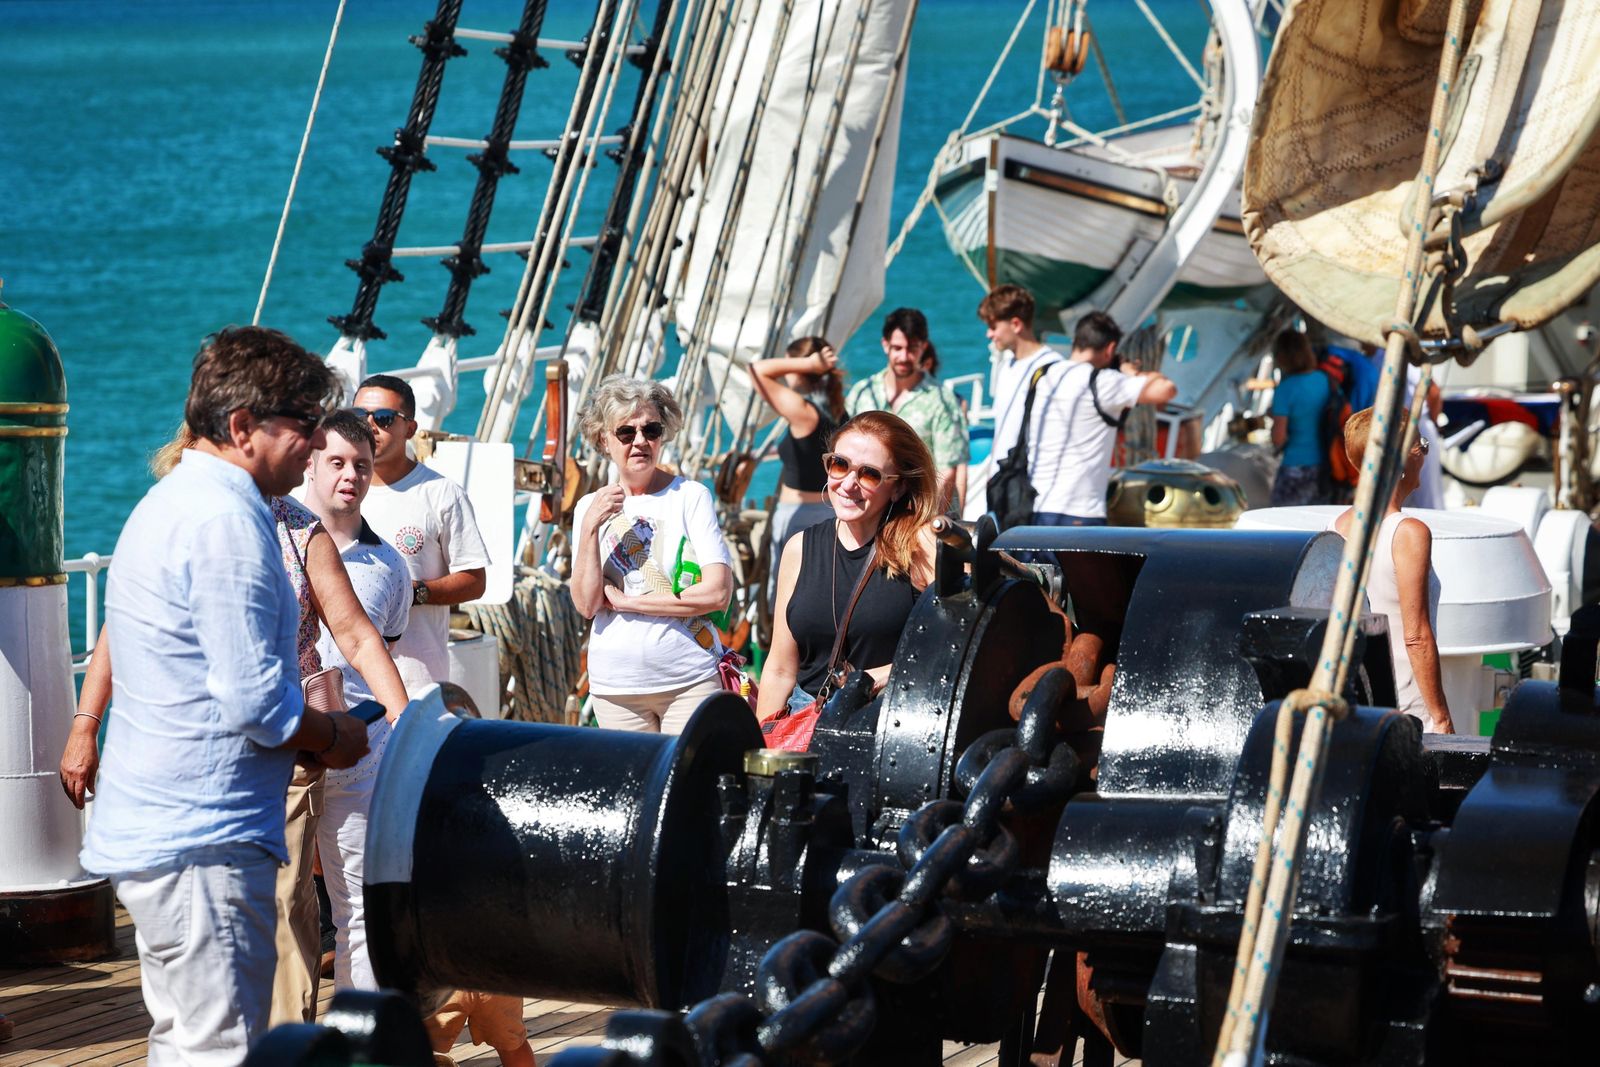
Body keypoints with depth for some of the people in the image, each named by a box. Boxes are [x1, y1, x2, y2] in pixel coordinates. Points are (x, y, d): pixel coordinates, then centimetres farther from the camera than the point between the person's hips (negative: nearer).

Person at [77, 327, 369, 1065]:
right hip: (202, 839, -11)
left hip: (153, 830, 11)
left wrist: (307, 730, 16)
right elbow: (253, 701, -22)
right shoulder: (226, 520, -18)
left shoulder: (170, 504, 17)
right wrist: (333, 738, -3)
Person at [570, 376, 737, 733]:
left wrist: (625, 600, -8)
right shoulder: (589, 508, 7)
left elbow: (717, 593, -11)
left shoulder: (690, 496, -2)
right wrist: (590, 528, -12)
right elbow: (586, 605, -1)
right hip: (615, 686, 3)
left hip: (690, 680, -2)